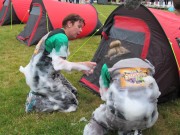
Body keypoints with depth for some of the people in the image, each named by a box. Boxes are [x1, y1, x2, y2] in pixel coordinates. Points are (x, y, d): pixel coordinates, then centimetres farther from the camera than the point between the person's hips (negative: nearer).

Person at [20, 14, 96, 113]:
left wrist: (80, 67, 1)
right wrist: (82, 66, -23)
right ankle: (35, 100, -6)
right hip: (41, 79, -10)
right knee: (71, 104, -8)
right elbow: (59, 64, -26)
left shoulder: (56, 34, 11)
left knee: (73, 92, 18)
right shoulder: (61, 38, -19)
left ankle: (39, 94, 10)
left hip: (45, 75, 10)